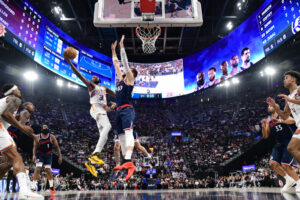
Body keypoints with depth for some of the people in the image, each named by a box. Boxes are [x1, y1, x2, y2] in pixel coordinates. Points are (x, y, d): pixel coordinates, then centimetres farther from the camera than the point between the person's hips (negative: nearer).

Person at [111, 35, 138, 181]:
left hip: (127, 110, -9)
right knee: (121, 136, 6)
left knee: (128, 133, -25)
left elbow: (125, 62, -4)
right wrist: (113, 50, 35)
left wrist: (122, 46, 0)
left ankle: (128, 162, -40)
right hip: (119, 111, 9)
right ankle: (126, 163, 9)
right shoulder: (121, 78, 24)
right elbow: (116, 64, 33)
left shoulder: (129, 79, 4)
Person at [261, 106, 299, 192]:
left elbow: (292, 121, -17)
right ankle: (289, 180, 10)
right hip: (279, 144, 6)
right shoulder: (268, 121, 13)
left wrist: (279, 121, -31)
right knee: (273, 163, -9)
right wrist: (263, 126, -8)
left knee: (285, 165, -14)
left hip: (289, 142, -5)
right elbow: (265, 136, 9)